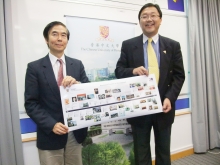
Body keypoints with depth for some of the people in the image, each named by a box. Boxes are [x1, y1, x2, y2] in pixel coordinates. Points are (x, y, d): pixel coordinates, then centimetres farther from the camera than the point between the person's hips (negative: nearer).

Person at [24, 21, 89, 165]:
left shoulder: (77, 64, 4)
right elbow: (31, 103, -6)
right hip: (50, 135, -3)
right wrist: (51, 125, -18)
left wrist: (77, 84, -18)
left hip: (76, 133, 3)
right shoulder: (35, 67, -4)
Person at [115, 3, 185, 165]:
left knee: (164, 152, 19)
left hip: (163, 107, 2)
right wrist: (133, 71, -21)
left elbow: (179, 76, 1)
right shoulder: (128, 45, 1)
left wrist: (169, 98, -13)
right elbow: (118, 71, 1)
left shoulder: (173, 45, 3)